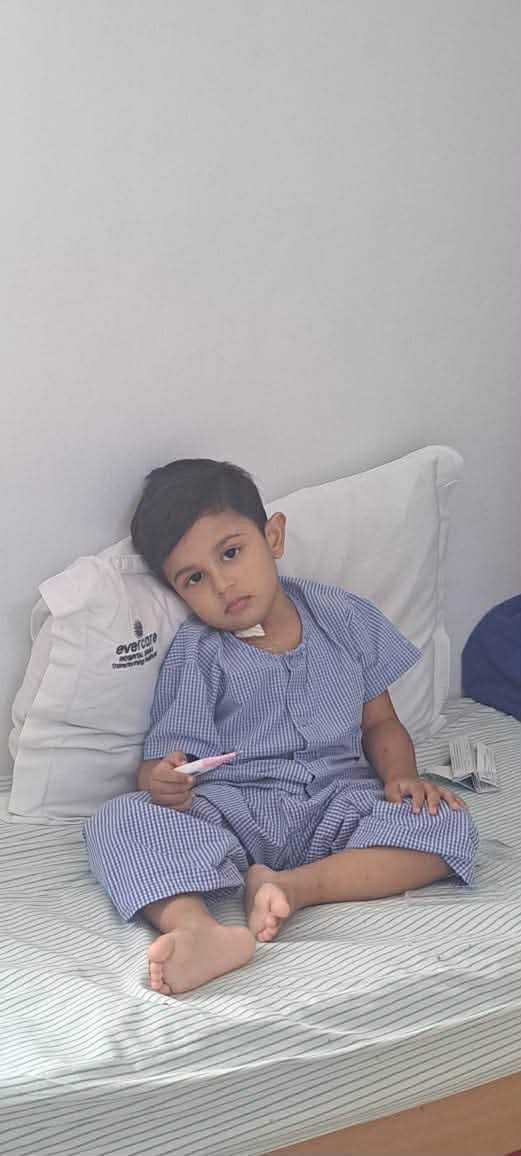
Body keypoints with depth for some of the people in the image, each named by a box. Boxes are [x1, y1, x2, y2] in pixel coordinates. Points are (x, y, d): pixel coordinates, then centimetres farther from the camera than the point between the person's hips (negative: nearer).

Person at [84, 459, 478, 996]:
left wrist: (401, 776, -6)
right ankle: (196, 928, -54)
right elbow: (164, 758, -4)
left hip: (335, 802, 2)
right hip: (229, 809, -1)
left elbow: (379, 720, 15)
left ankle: (289, 886, -32)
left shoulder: (344, 618, 9)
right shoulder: (196, 654, 3)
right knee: (121, 820, -28)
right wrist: (162, 780, -29)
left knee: (447, 824, -24)